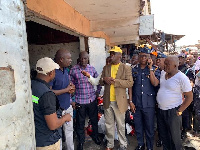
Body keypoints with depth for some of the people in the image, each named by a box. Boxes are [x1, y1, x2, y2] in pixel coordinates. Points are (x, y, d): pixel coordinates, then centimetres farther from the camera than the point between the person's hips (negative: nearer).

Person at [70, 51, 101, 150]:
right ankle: (81, 142, 32)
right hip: (80, 101, -2)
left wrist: (97, 92, 6)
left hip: (92, 100, 3)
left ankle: (95, 136, 44)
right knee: (80, 123, 11)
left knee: (94, 120, 18)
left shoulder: (92, 68, 0)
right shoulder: (74, 70, -8)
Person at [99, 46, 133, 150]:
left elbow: (130, 83, -12)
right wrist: (104, 80, -11)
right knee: (108, 125, 16)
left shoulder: (126, 68, -3)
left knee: (121, 125, 10)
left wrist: (115, 81, -20)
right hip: (107, 101, 4)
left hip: (119, 101, -4)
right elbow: (101, 82, 13)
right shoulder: (106, 68, 10)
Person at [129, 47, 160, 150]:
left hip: (149, 104, -2)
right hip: (136, 103, 2)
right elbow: (130, 86, 5)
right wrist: (131, 101, 0)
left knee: (149, 127, 9)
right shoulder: (134, 70, 5)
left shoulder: (155, 70, 0)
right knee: (138, 126, 15)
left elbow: (155, 83, -17)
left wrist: (150, 68, -16)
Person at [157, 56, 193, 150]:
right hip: (160, 110, 6)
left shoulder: (182, 78, -16)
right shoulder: (163, 75, 3)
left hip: (172, 112, -6)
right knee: (163, 136, 20)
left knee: (174, 138, 10)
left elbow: (189, 97, -13)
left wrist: (179, 111, -12)